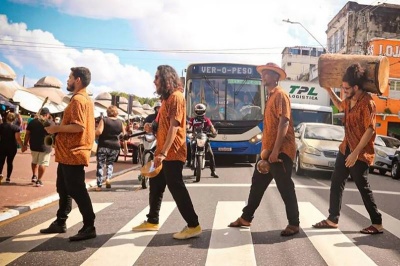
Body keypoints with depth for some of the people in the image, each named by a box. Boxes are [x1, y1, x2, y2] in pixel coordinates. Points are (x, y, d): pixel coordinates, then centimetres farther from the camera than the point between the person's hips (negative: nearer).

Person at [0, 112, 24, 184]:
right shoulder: (16, 128, -8)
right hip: (12, 147, -1)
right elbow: (18, 139, -15)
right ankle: (8, 177, 8)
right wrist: (22, 146, -10)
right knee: (10, 162, 8)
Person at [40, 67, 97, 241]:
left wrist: (57, 128, -15)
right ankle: (60, 223, 28)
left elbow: (78, 126, -26)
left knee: (76, 190, -7)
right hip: (68, 153, 11)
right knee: (63, 189, 17)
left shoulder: (78, 99, -16)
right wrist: (59, 128, 13)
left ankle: (89, 227, -1)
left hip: (73, 153, -11)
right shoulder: (85, 99, 17)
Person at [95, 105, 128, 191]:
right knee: (110, 163, 21)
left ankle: (99, 185, 3)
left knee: (100, 165, 5)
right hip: (115, 147, 3)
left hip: (103, 146, -3)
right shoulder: (120, 122, 7)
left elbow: (99, 132, -15)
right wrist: (125, 148, 16)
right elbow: (124, 136, 8)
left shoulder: (104, 120, -2)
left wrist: (94, 132, 6)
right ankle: (108, 178, -2)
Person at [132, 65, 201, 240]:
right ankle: (152, 221, 31)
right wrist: (152, 128, 11)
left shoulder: (176, 96, -13)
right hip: (163, 152, 11)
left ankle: (193, 225, -3)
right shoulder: (167, 98, 19)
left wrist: (163, 153, -26)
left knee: (176, 188, -9)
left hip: (172, 153, -11)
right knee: (155, 186, 18)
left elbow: (174, 127, -22)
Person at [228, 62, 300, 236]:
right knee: (257, 184, 15)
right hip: (269, 150, 10)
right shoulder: (270, 96, 20)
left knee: (285, 188, -3)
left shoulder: (280, 95, -10)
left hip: (280, 151, -10)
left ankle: (294, 224, 7)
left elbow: (284, 123, -19)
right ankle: (246, 218, 26)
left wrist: (276, 150, -24)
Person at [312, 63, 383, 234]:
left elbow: (370, 131, -24)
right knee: (336, 182, 11)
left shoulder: (367, 103, -20)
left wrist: (356, 153, -25)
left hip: (360, 153, -9)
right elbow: (340, 106, 31)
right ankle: (333, 219, 21)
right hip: (346, 148, 9)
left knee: (363, 188, 0)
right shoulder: (349, 100, 6)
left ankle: (377, 224, 13)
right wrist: (328, 90, 22)